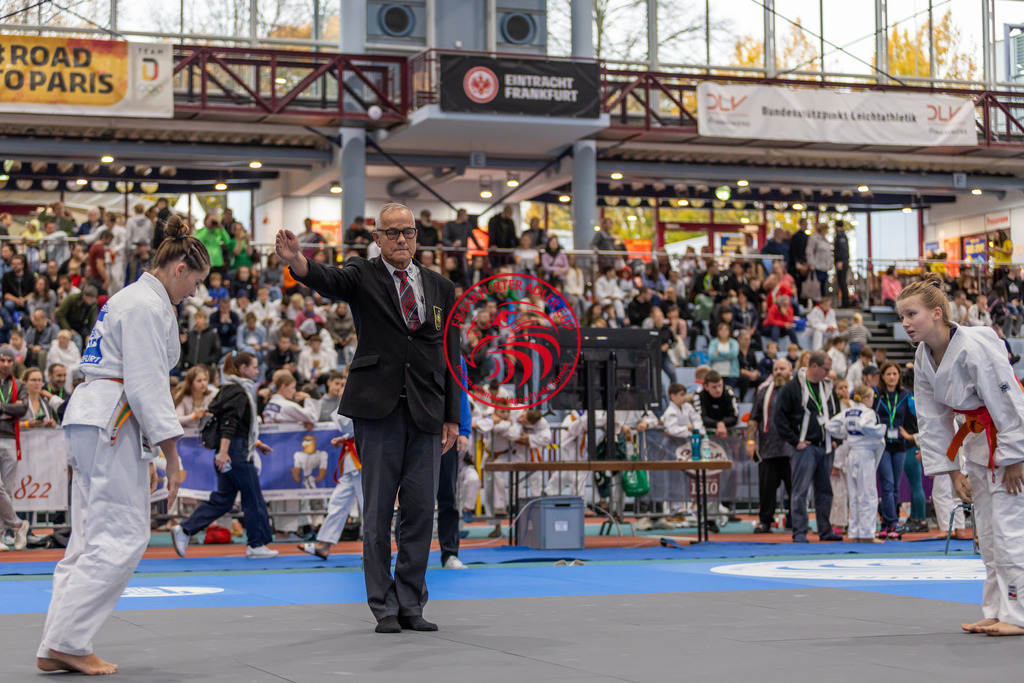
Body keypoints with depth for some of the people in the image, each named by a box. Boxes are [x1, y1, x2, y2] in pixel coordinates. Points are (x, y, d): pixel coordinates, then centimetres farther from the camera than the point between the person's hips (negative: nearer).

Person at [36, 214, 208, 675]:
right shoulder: (146, 305, -10)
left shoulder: (132, 300, 23)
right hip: (107, 422, -11)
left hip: (89, 419, 11)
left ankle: (56, 649, 8)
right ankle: (67, 641, -9)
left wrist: (141, 456, 25)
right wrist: (171, 454, -15)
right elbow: (146, 385, -16)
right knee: (122, 538, -11)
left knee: (92, 538, 9)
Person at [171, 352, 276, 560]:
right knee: (253, 497, 0)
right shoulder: (238, 392, -12)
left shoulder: (230, 389, 19)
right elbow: (229, 423, -23)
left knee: (222, 500, 9)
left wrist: (256, 443, 31)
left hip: (230, 451, 10)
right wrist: (223, 452, -30)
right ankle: (256, 545, 7)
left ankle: (184, 530, 3)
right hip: (236, 451, -10)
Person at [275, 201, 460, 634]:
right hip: (377, 408, -3)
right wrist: (297, 262, -43)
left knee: (420, 510, 4)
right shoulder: (362, 276, 4)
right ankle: (384, 608, 8)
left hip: (426, 411, 3)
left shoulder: (440, 289, 14)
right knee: (378, 510, 0)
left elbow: (450, 356, 14)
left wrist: (452, 417, 8)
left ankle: (411, 604, 14)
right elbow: (329, 282, -20)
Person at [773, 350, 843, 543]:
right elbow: (780, 418, -7)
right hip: (804, 447, -6)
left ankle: (825, 530, 16)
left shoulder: (828, 387, 13)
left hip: (825, 447, 6)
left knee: (825, 489, 8)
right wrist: (795, 441, -10)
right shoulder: (792, 388, -6)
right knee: (801, 490, -6)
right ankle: (799, 532, -3)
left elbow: (836, 415, 23)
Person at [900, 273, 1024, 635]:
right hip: (978, 439, 8)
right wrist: (951, 470, 3)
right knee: (987, 531, 12)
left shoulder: (975, 347, -26)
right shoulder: (923, 358, -1)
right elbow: (933, 419, 5)